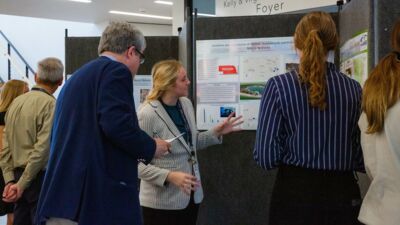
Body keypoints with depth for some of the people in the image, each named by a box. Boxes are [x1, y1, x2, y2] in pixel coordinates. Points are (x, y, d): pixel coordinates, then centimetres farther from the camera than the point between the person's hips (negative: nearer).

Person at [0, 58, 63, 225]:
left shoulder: (16, 102, 9)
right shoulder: (50, 104, -12)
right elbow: (42, 148, -17)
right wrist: (22, 184, -12)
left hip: (18, 174, 7)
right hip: (40, 177, -7)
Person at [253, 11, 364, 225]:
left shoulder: (279, 86, -11)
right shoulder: (353, 89, -3)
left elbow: (266, 157, -12)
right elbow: (363, 158, 1)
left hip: (295, 193, -2)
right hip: (342, 194, 2)